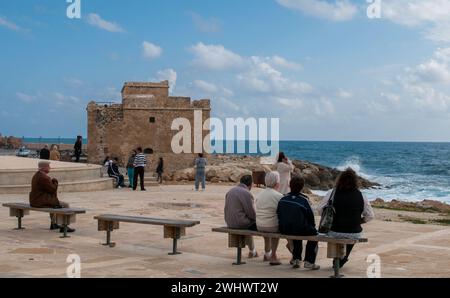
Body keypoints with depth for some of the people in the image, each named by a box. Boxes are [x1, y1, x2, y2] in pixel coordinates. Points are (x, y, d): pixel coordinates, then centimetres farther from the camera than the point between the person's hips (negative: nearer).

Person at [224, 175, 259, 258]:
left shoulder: (230, 191, 9)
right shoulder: (247, 193, -16)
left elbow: (226, 209, 15)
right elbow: (252, 214, -14)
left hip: (229, 223, 9)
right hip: (240, 223, -9)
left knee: (248, 222, 35)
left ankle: (252, 251, 43)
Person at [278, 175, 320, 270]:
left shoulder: (282, 199, -1)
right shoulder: (304, 200, -14)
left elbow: (279, 215, 7)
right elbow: (310, 216, -6)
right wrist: (313, 225, 14)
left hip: (284, 230, 5)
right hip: (301, 230, -5)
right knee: (314, 232, 22)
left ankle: (296, 258, 37)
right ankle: (309, 261, 16)